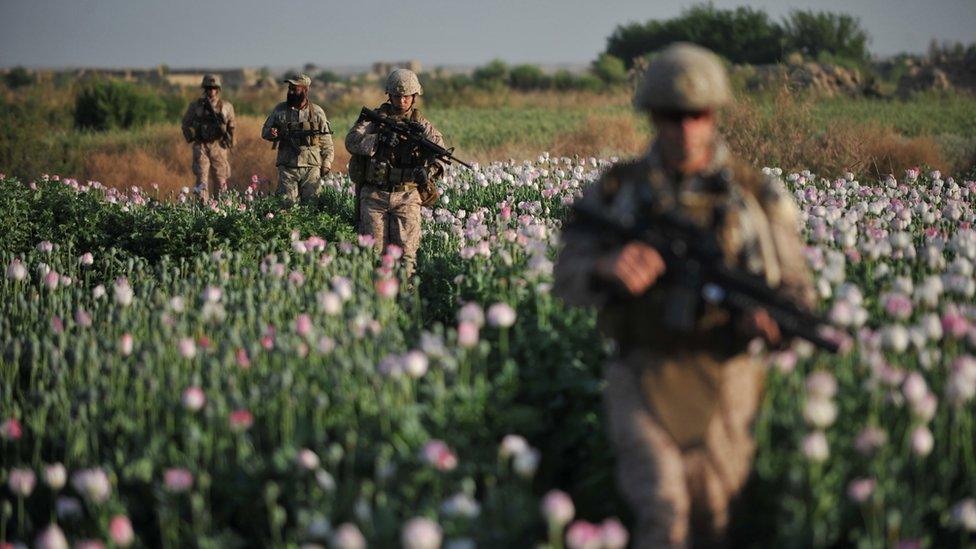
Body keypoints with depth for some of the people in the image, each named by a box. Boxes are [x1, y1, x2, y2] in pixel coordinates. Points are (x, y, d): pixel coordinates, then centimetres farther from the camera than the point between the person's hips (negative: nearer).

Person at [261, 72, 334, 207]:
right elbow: (265, 131, 12)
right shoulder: (280, 109, 5)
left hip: (311, 167, 0)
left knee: (311, 204, 3)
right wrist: (270, 133, -12)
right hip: (287, 168, 1)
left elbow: (326, 141, 7)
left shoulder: (317, 112, 3)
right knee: (287, 204, -2)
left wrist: (327, 162, -2)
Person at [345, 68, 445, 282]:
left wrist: (429, 169, -28)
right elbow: (352, 141, -11)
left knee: (406, 251, -5)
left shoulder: (421, 124, 6)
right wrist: (381, 140, -26)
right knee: (373, 250, 0)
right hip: (374, 195, -1)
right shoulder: (375, 117, 3)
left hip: (406, 196, 1)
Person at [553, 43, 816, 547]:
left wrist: (770, 318, -21)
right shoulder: (617, 190, 2)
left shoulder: (756, 195, 1)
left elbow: (795, 289, 4)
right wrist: (607, 268, -26)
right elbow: (567, 279, -2)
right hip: (643, 379, -1)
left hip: (721, 379, 1)